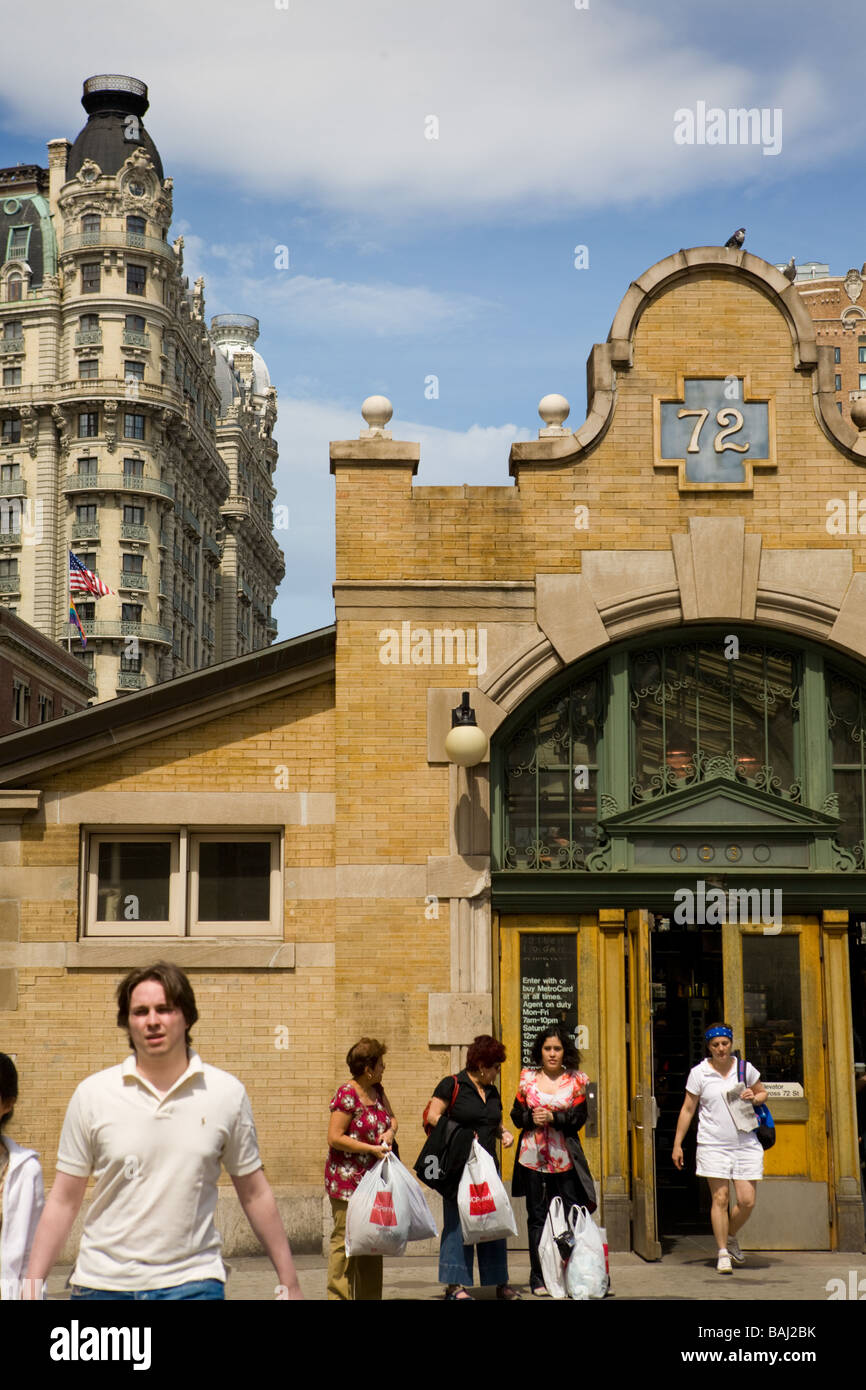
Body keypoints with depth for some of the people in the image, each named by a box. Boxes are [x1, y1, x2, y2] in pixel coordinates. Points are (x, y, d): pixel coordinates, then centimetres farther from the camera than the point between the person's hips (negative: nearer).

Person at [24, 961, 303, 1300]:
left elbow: (254, 1193, 9)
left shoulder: (228, 1094, 1)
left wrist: (289, 1279, 10)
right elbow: (64, 1200, 4)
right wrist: (32, 1284, -1)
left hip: (193, 1283, 0)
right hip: (102, 1282, 1)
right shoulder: (92, 1094, 0)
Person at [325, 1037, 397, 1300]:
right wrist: (371, 1149, -16)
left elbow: (391, 1118, 23)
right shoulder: (347, 1095, -14)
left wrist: (390, 1132, 0)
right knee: (345, 1240, -6)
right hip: (346, 1181, -8)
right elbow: (334, 1138, -16)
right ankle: (339, 1296, -1)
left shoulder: (377, 1090, 10)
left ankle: (369, 1297, 19)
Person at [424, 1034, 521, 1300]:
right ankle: (454, 1284, 2)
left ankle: (500, 1282, 13)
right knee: (457, 1223, -3)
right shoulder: (452, 1085, -5)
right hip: (459, 1166, -7)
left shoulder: (492, 1093, 17)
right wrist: (458, 1135, -16)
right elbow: (433, 1116, -9)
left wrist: (503, 1133, 7)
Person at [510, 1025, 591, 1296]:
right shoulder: (528, 1077, 7)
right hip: (532, 1156, 1)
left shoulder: (576, 1081, 4)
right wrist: (532, 1118, -12)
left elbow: (579, 1118, -3)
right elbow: (516, 1114, 7)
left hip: (564, 1158, -1)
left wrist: (552, 1117, -16)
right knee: (536, 1217, 5)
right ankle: (538, 1278, 10)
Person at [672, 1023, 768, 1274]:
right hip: (713, 1145, -2)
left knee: (747, 1201, -2)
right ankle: (723, 1253, 5)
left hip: (746, 1143, 2)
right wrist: (677, 1144, 4)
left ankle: (730, 1237, 26)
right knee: (720, 1198, -6)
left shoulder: (745, 1069, 6)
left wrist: (754, 1098, -3)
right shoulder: (699, 1073, 1)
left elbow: (763, 1092, 22)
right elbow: (687, 1109, 5)